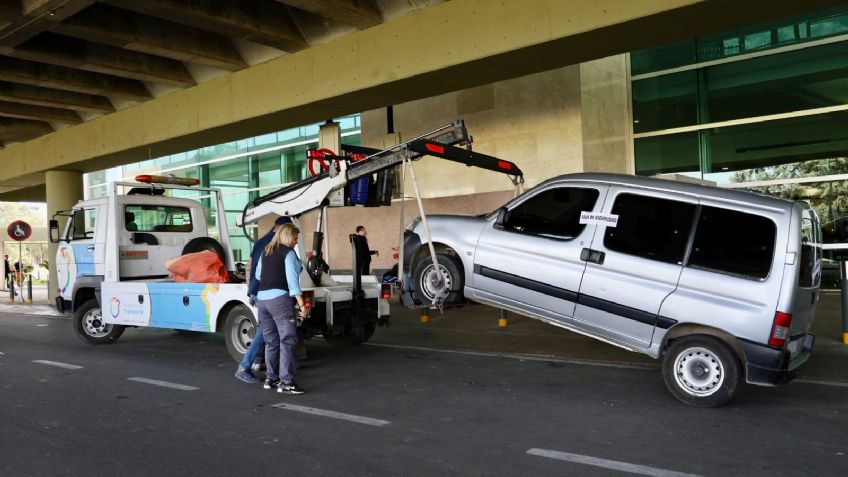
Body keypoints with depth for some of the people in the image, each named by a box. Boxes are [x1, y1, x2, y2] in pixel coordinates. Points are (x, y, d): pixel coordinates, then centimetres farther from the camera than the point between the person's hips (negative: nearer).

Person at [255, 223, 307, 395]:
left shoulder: (266, 252, 17)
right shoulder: (288, 252, -4)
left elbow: (258, 275, 25)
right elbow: (292, 279, -13)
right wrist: (301, 304, -14)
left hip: (262, 298, 8)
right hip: (280, 298, -7)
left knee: (271, 341, 14)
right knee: (287, 340, -6)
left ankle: (271, 378, 19)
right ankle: (286, 382, -9)